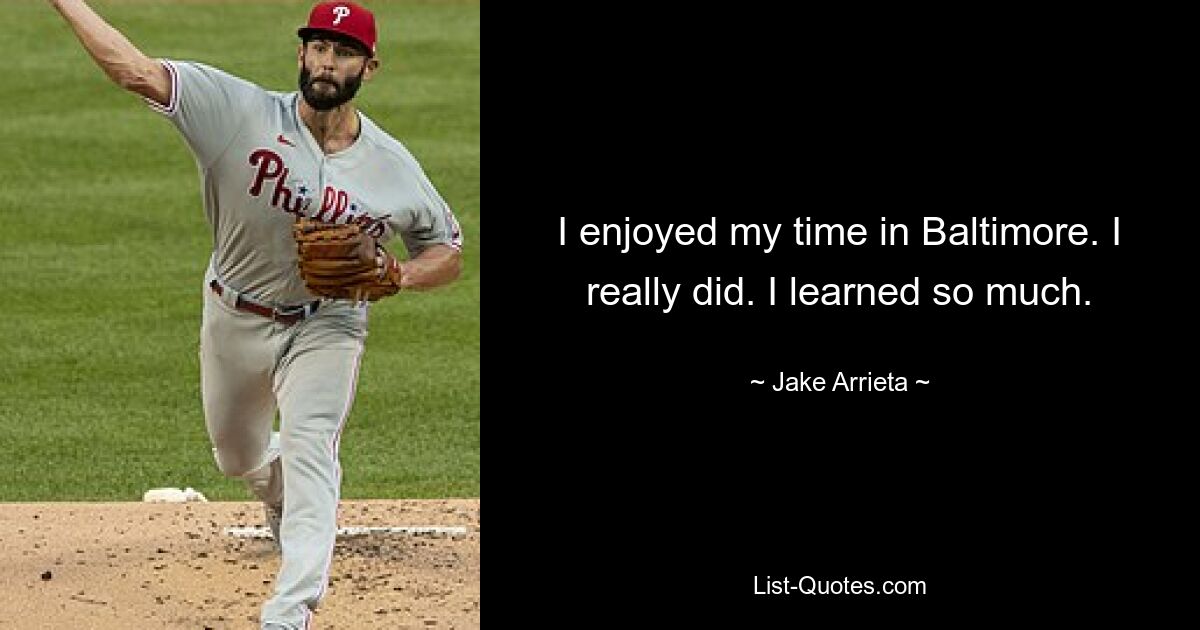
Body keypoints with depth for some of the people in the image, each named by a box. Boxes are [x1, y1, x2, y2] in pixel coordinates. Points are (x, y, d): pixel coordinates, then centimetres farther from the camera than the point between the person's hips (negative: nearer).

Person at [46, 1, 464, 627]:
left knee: (309, 447, -22)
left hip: (325, 325, -2)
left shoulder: (393, 166, -13)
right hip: (235, 319, 2)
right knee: (236, 454, 20)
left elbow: (448, 251, 0)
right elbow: (136, 71, -27)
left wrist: (393, 276, -20)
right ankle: (282, 495, 57)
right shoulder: (242, 111, -19)